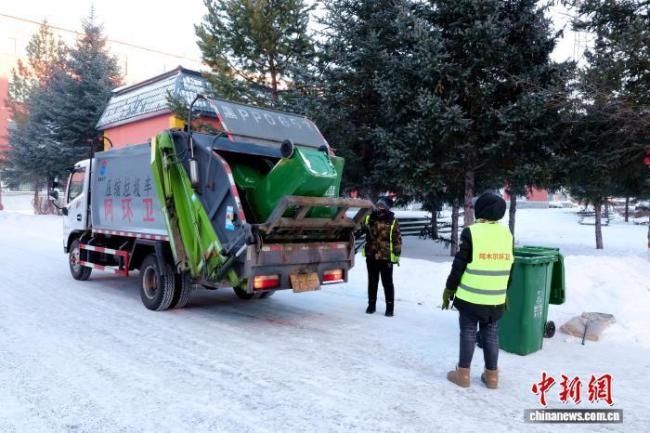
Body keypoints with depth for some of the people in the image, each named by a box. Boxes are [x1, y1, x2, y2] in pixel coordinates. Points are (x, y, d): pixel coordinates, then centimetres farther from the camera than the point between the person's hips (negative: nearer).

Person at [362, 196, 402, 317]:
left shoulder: (392, 221, -4)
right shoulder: (369, 218, 3)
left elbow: (397, 239, -3)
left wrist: (397, 254, -6)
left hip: (386, 257, -3)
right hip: (371, 256, 3)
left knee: (387, 283, 4)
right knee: (372, 282, 14)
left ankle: (390, 307, 15)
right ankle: (371, 304, 26)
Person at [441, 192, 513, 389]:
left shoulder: (471, 232, -13)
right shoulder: (507, 233, 4)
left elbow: (459, 264, -10)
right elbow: (509, 266, 11)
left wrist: (449, 289, 0)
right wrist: (504, 292, 22)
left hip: (471, 296, -4)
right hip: (496, 297, 4)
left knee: (468, 333, 7)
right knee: (491, 335, 14)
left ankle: (463, 374, 13)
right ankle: (491, 375, 21)